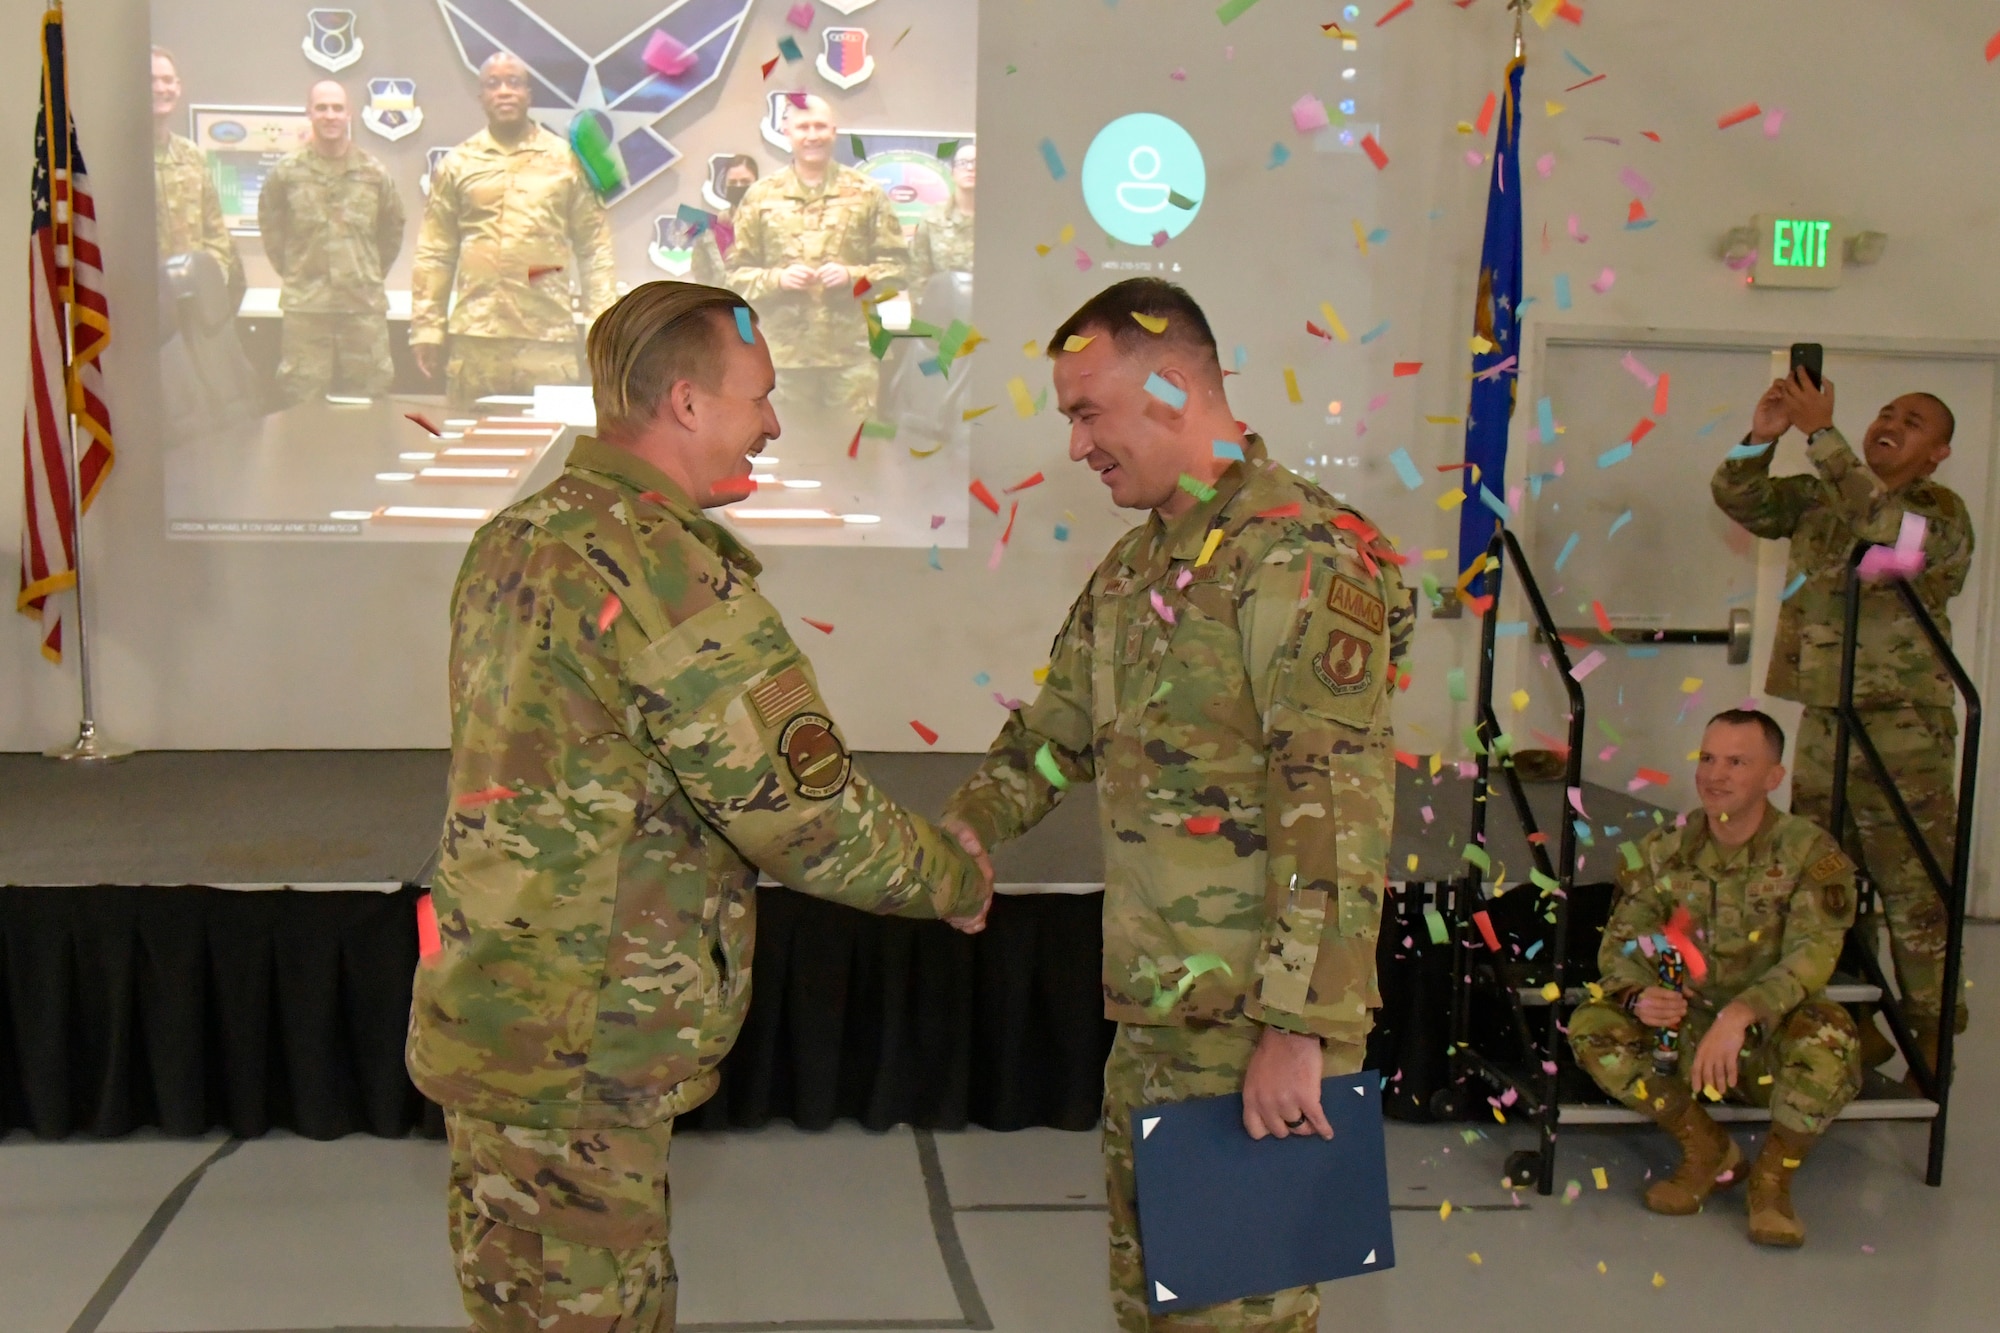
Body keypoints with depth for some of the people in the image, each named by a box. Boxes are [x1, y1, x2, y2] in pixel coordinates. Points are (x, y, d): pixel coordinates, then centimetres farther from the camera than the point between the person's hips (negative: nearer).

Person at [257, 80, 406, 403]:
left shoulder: (374, 173, 3)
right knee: (304, 402, 3)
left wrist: (369, 274, 12)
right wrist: (295, 273, 9)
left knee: (369, 400, 6)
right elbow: (271, 229, 12)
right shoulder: (286, 173, 0)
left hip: (365, 305, 1)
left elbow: (392, 230, 14)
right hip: (305, 306, -1)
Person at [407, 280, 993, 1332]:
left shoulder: (515, 539, 8)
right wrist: (955, 880, -3)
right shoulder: (666, 569, -22)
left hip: (494, 1027, 10)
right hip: (576, 1061, -10)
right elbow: (811, 813, -21)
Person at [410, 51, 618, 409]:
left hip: (549, 335, -1)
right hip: (476, 337, 1)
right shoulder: (457, 164, 9)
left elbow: (593, 246, 7)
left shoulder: (566, 160, 7)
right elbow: (435, 253, 9)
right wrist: (427, 328, 4)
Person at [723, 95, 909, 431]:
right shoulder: (761, 197, 8)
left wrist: (852, 275, -11)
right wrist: (777, 279, -10)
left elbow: (896, 265, 6)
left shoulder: (866, 194, 7)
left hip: (851, 352, -1)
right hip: (786, 353, 1)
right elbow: (736, 272, 8)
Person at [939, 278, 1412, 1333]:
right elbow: (1055, 732, 25)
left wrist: (1298, 1028, -26)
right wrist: (962, 829, 9)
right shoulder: (1133, 565, 14)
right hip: (1150, 1013, 9)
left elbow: (1337, 808, -23)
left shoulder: (1300, 554, -15)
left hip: (1257, 1027, -9)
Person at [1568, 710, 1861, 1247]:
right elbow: (1620, 941, -4)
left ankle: (1773, 1174, -9)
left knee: (1827, 1034, -36)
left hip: (1774, 1044, -3)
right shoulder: (1664, 849, 0)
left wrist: (1739, 1013, -44)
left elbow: (1812, 952, -26)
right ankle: (1708, 1150, -2)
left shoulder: (1810, 852, -13)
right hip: (1688, 1035, 3)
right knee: (1590, 1026, -22)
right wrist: (1638, 996, -28)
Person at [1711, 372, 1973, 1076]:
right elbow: (1739, 498, 8)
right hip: (1823, 720, 6)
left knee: (1913, 892, -4)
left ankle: (1932, 1037, 7)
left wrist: (1820, 434, -23)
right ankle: (1857, 1026, 22)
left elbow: (1884, 524, -23)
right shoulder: (1818, 498, 13)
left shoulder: (1942, 513, -5)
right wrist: (1762, 436, -11)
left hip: (1904, 728, -6)